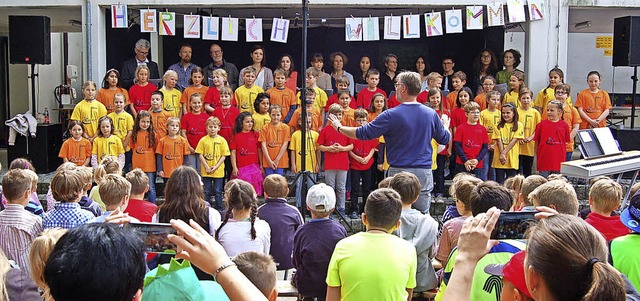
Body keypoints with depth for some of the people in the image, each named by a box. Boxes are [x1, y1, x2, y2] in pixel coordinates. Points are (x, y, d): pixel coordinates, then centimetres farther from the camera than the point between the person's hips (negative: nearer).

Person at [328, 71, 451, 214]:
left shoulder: (392, 115, -11)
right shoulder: (431, 114, 2)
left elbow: (363, 133, -7)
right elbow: (445, 139, 16)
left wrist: (339, 128, 9)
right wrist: (446, 125, 39)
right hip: (424, 173, 3)